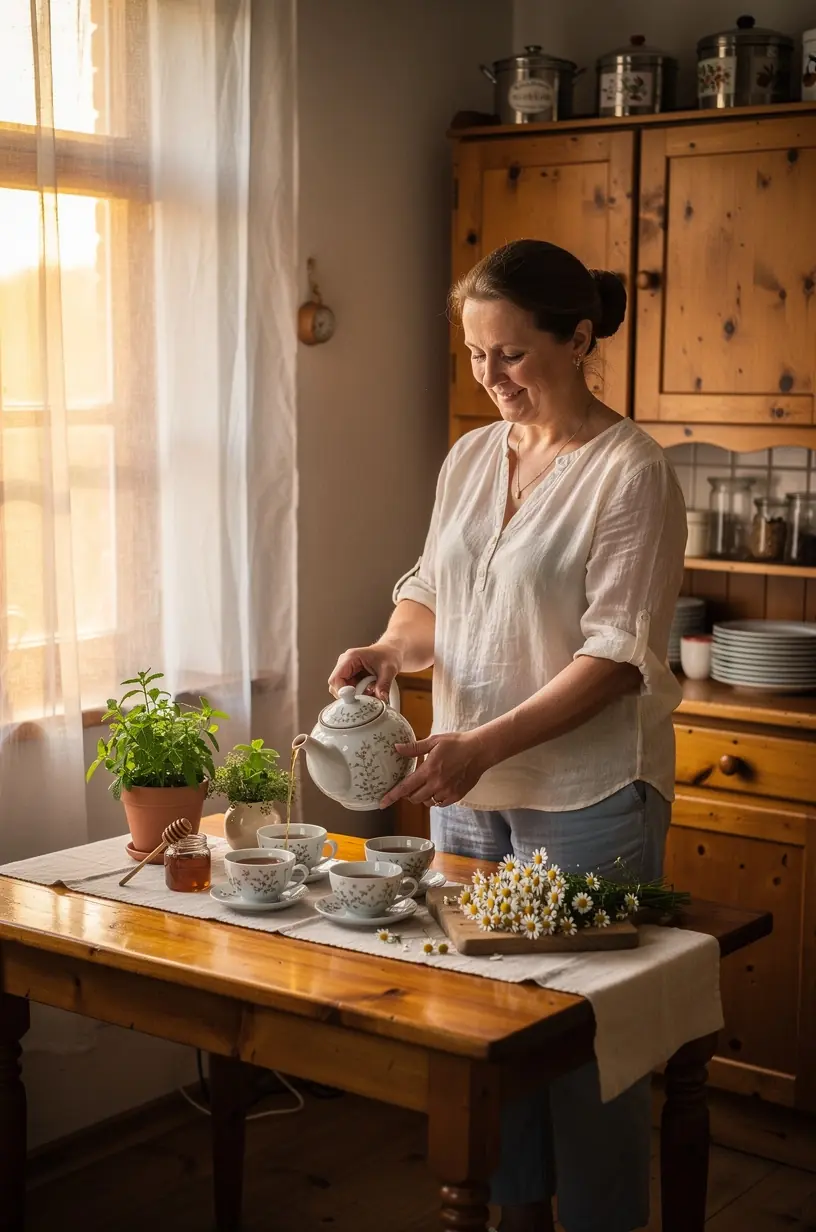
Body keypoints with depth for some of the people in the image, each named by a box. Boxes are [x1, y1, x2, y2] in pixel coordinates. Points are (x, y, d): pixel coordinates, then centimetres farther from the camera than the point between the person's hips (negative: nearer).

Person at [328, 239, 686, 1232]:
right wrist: (392, 648, -6)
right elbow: (430, 593, 16)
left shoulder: (630, 472, -11)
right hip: (467, 784, 6)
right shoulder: (470, 457, 8)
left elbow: (616, 655, -17)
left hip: (585, 793, -6)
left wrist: (484, 746, -24)